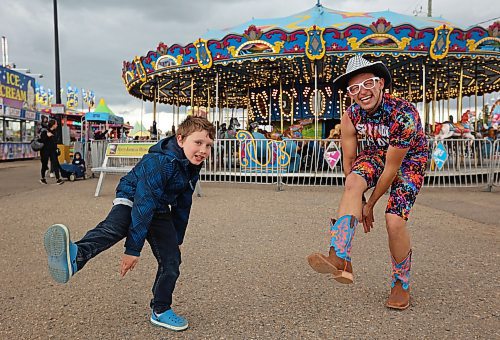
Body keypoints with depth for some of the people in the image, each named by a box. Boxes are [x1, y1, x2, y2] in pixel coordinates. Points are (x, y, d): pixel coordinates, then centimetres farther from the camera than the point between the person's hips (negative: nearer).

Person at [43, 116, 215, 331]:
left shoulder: (192, 168, -4)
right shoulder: (158, 162, -30)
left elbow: (183, 206, 9)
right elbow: (143, 206, -34)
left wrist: (177, 239, 16)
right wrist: (133, 249, -34)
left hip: (159, 212, 7)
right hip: (131, 202, -6)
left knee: (171, 261, 0)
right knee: (111, 228, -37)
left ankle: (161, 311, 19)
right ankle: (74, 258, -67)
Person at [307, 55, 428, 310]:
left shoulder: (403, 115, -34)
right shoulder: (351, 117, -19)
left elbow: (392, 168, -27)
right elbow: (349, 159, -9)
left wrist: (370, 204, -18)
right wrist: (357, 202, -5)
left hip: (409, 159, -4)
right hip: (377, 152, 4)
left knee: (394, 222, -17)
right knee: (353, 183, -29)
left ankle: (401, 285, 9)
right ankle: (340, 259, -37)